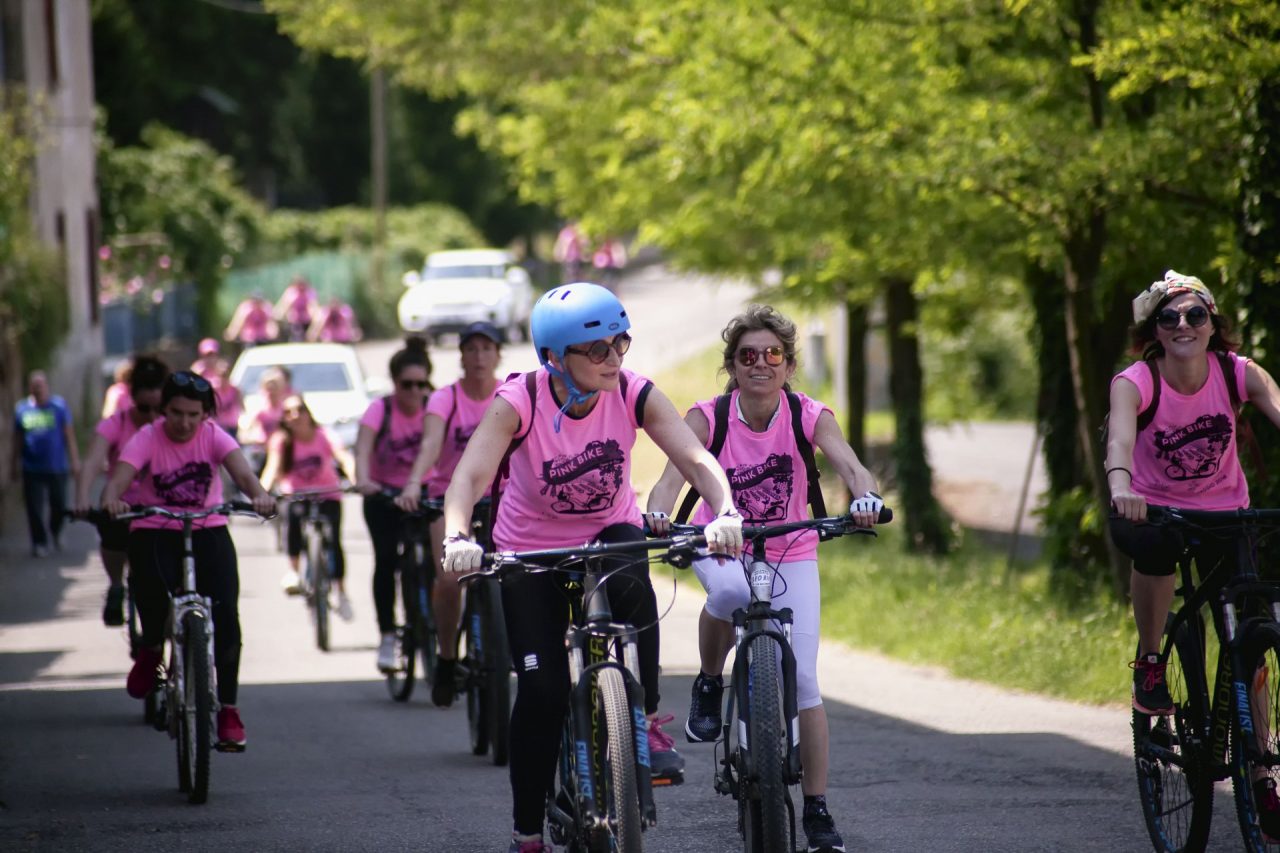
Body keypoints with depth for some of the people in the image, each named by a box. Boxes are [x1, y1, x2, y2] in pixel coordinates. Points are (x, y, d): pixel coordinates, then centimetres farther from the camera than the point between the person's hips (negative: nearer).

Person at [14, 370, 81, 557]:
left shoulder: (59, 405, -1)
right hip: (32, 469, 0)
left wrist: (74, 460, -2)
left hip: (57, 466, 0)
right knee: (34, 508, -2)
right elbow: (18, 439, 9)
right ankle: (39, 543, 11)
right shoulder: (22, 409, 2)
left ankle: (56, 532, 33)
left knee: (59, 506, 5)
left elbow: (69, 435, 1)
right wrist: (16, 464, 10)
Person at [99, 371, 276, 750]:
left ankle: (228, 709, -1)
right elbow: (119, 478, -26)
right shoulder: (147, 438, -10)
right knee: (156, 601, -28)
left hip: (208, 532, 1)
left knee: (225, 616, -15)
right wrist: (111, 501, -50)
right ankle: (151, 648, 11)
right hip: (154, 532, -1)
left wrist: (258, 494, -48)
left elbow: (240, 470, -25)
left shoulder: (213, 436, -7)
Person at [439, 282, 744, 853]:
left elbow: (695, 459, -29)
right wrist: (457, 538, -56)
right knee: (542, 689, -9)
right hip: (531, 549, -1)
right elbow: (470, 475, -37)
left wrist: (725, 512, -50)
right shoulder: (518, 402, -25)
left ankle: (647, 723, -16)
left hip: (610, 533, 1)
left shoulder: (634, 394, -20)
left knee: (631, 585, -35)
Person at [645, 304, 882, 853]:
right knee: (732, 591, -39)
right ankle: (709, 685, -10)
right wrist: (658, 514, -50)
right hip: (721, 546, -1)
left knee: (802, 680, -9)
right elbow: (674, 475, -28)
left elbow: (849, 465, -29)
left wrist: (865, 497, -52)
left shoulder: (809, 416, -14)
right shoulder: (708, 418, -16)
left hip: (791, 553, 1)